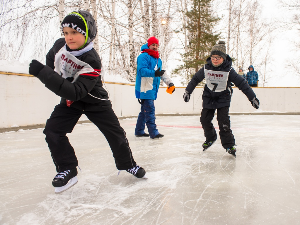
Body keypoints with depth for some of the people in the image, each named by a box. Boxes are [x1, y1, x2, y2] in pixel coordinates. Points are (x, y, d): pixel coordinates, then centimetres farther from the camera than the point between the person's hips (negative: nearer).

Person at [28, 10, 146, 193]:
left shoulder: (92, 61, -33)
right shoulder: (60, 45, -14)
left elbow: (75, 92, -42)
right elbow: (51, 61, 13)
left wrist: (42, 72, -46)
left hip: (94, 101, -4)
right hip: (69, 101, 5)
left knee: (115, 133, 0)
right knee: (52, 131, -11)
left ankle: (127, 164, 25)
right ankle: (68, 170, 3)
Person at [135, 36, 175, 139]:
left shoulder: (158, 60, 21)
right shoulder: (143, 56, -7)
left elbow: (162, 73, 25)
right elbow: (142, 70, -20)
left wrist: (169, 82, 15)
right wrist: (154, 73, -35)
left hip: (152, 89, 9)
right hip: (145, 88, -9)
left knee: (145, 110, 14)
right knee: (150, 110, -11)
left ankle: (139, 131, 23)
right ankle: (153, 132, -9)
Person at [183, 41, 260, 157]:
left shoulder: (228, 70, -18)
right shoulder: (206, 68, -9)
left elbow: (241, 83, -15)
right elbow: (195, 79, 5)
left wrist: (252, 97, -16)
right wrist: (187, 91, 10)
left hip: (223, 97, -3)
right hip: (209, 96, 4)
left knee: (223, 121, -15)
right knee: (204, 119, 3)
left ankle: (229, 144, -1)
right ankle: (210, 138, 29)